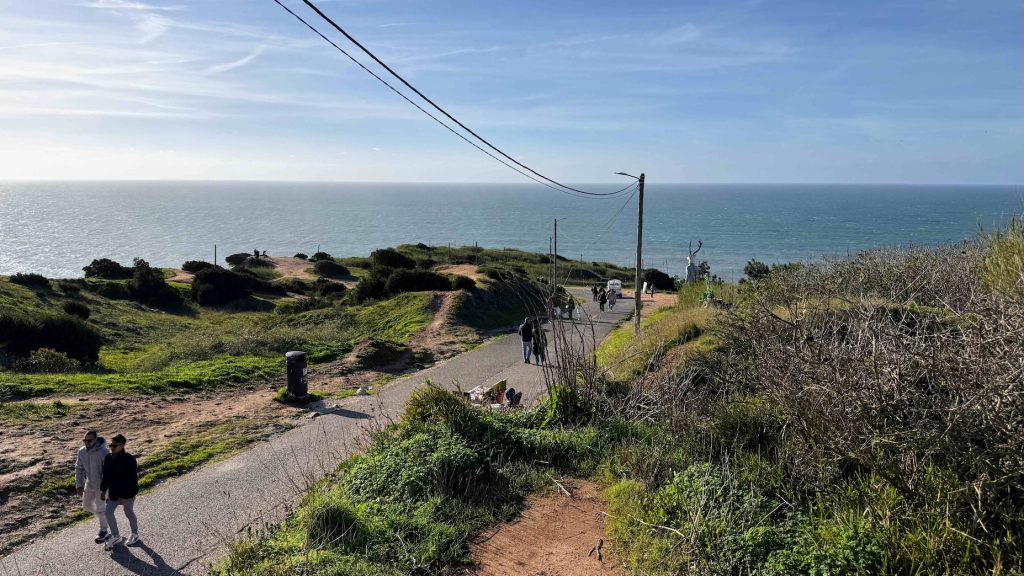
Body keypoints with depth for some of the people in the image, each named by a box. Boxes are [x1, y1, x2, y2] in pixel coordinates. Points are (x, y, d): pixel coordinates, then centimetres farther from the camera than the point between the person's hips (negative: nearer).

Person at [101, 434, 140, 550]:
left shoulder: (129, 459, -22)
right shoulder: (108, 458, -4)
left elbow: (132, 479, -20)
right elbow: (106, 475, 7)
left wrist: (124, 496, -21)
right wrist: (103, 490, 8)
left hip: (128, 492, -5)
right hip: (114, 491, 5)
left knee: (129, 513, 9)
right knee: (109, 512, 3)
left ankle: (135, 534, 32)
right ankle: (116, 537, 22)